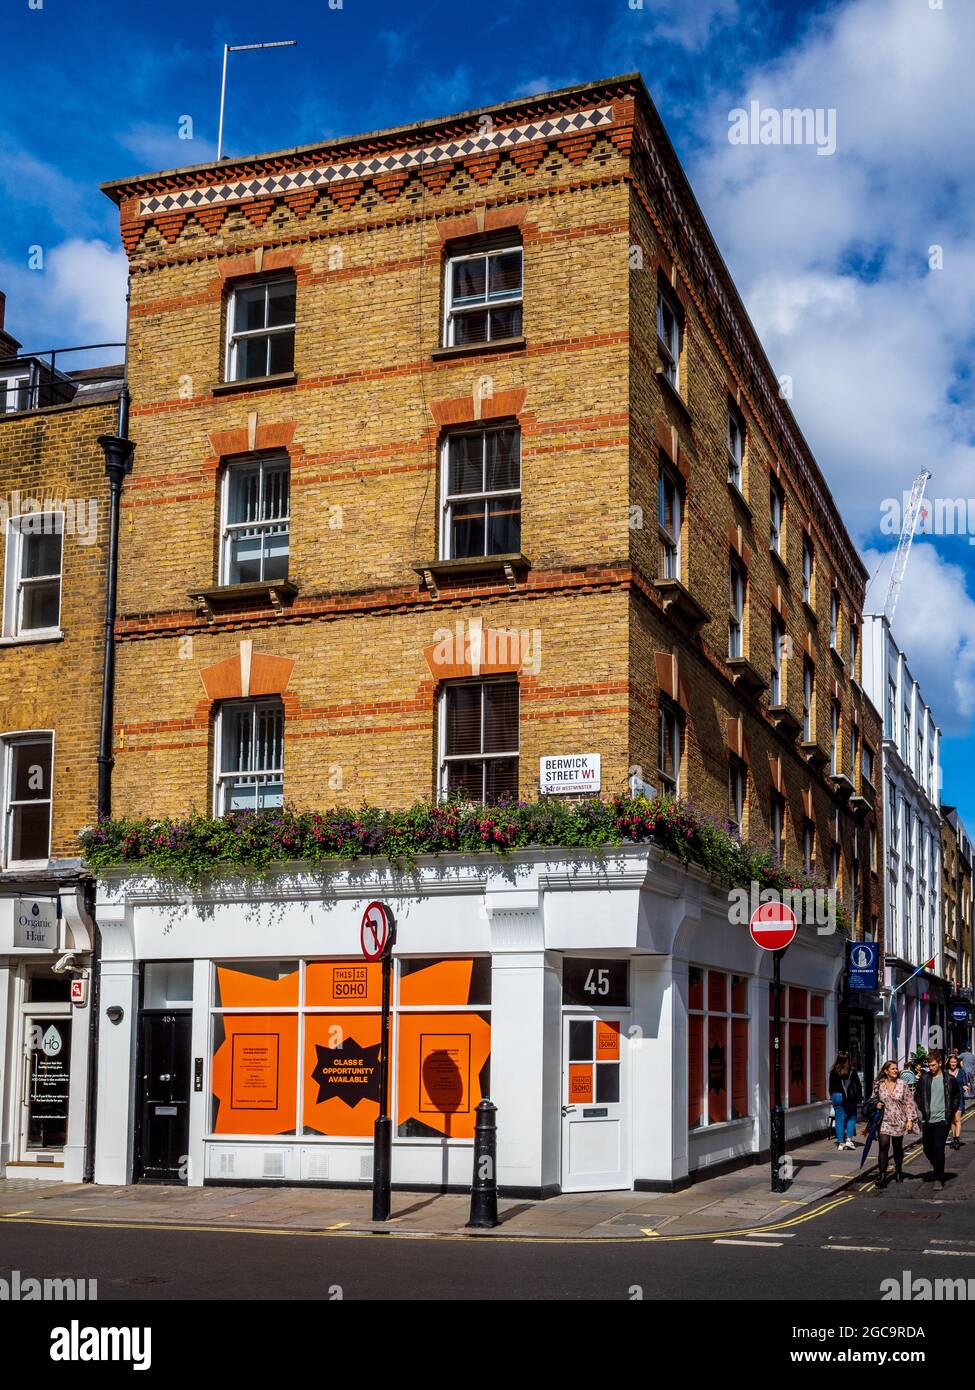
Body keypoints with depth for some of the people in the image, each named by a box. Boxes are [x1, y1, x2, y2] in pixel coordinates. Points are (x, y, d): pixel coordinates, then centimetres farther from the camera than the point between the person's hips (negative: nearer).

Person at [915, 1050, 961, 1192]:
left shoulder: (949, 1080, 1)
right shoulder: (924, 1079, 4)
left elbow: (957, 1096, 12)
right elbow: (917, 1095, 15)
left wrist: (951, 1112, 3)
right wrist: (922, 1110, 4)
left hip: (942, 1120, -3)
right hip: (927, 1120, 3)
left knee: (939, 1149, -10)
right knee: (928, 1149, 9)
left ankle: (939, 1179, -4)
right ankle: (937, 1168, 36)